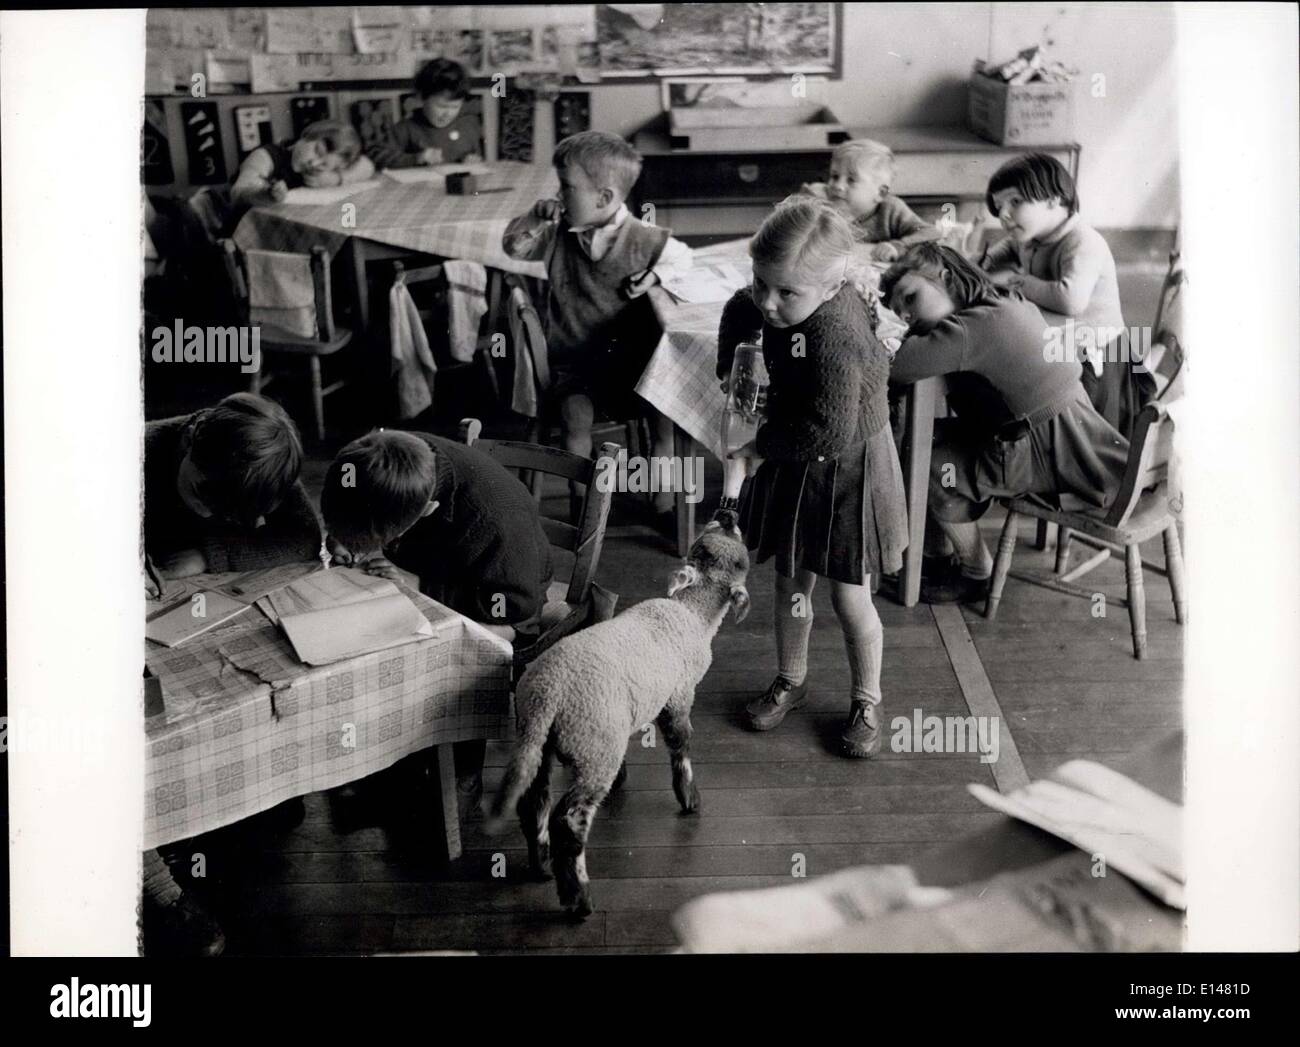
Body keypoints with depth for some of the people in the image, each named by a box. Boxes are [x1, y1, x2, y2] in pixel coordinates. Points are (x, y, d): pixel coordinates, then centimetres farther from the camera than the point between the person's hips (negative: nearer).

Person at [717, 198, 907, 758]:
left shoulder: (834, 337, -35)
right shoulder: (771, 301, -12)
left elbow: (829, 433, -36)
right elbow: (739, 312, 12)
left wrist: (760, 446, -23)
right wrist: (730, 371, 0)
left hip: (845, 471, -7)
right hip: (793, 465, 7)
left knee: (849, 599, 8)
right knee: (790, 583, 20)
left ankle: (866, 701, 29)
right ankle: (790, 680, 40)